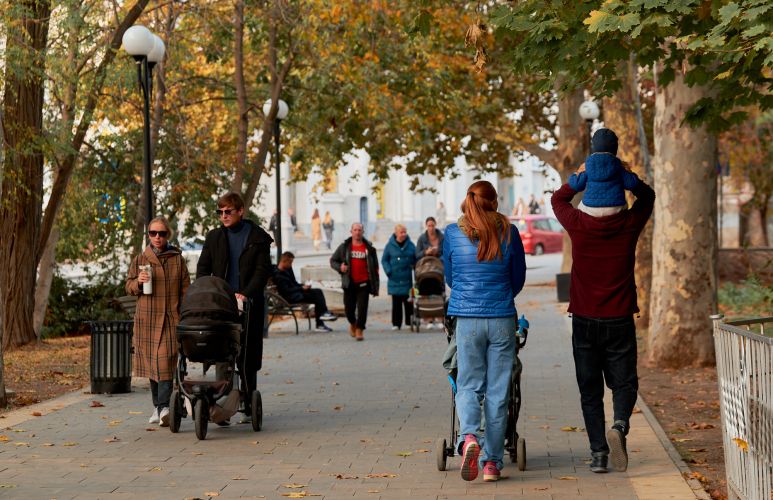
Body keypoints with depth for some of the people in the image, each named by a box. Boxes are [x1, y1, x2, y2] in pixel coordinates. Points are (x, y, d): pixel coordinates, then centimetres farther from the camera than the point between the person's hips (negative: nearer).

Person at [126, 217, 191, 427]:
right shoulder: (140, 259, 9)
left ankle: (163, 407, -21)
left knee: (165, 361, -14)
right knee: (151, 361, 8)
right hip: (147, 317, 2)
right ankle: (158, 405, 19)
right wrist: (138, 282, -11)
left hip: (170, 317, -2)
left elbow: (185, 289, 7)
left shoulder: (177, 259, 6)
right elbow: (129, 287, 11)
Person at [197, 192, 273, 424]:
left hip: (249, 305, -2)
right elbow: (203, 268, 9)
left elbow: (262, 270, -5)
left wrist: (246, 294, -19)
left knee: (248, 358, 1)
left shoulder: (258, 237, 3)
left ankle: (249, 406, 7)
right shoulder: (214, 237, 12)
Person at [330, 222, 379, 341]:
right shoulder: (344, 247, 5)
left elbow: (375, 267, 9)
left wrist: (375, 287, 6)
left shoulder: (369, 248, 5)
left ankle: (359, 330, 1)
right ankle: (352, 323, 35)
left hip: (364, 283, -1)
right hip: (349, 283, 1)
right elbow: (333, 261, 12)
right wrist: (340, 267, -11)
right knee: (349, 307, 6)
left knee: (362, 308, -8)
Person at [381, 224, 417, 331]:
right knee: (396, 303, 2)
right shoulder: (390, 245, 1)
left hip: (407, 279, 1)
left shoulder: (410, 245, 6)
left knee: (409, 302, 2)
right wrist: (388, 271, -7)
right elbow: (384, 260, 5)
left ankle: (410, 322, 9)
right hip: (395, 279, -1)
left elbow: (416, 259, 12)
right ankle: (396, 323, 6)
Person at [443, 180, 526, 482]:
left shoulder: (453, 234, 0)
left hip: (467, 319, 0)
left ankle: (468, 437, -20)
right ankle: (492, 462, 8)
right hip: (503, 320, 0)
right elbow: (518, 279, 10)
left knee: (468, 385, 8)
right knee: (497, 390, 6)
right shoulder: (509, 233, -1)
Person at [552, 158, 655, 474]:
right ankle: (619, 425, -17)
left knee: (590, 390, 7)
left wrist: (581, 175, 7)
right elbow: (647, 195, 15)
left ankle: (598, 452, 1)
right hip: (619, 319, 0)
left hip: (584, 321, 0)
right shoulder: (629, 226, -4)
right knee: (624, 382, 11)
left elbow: (558, 198, 15)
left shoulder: (579, 226, -6)